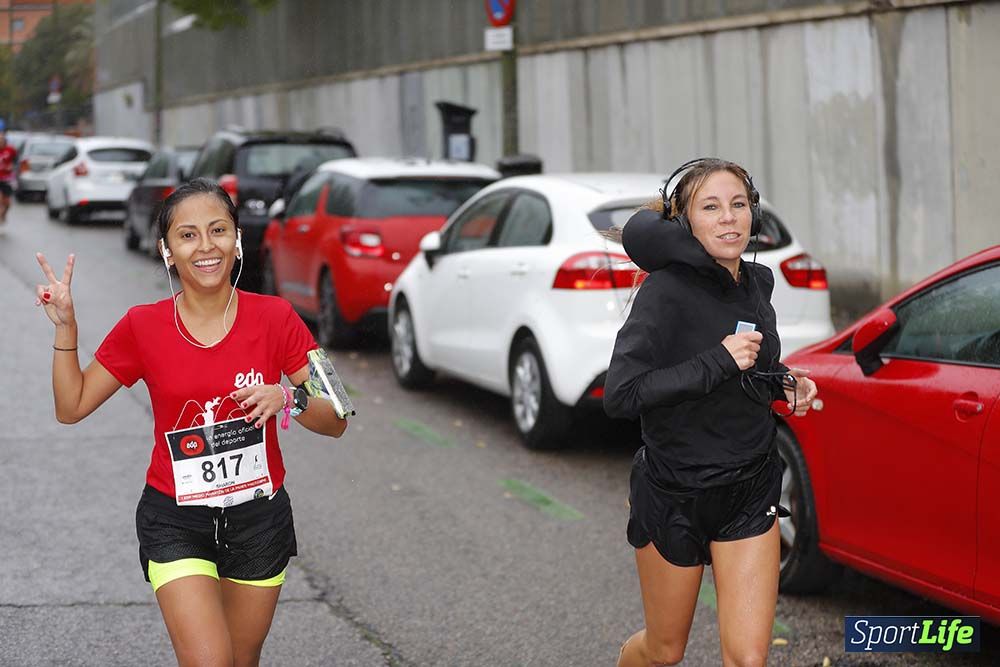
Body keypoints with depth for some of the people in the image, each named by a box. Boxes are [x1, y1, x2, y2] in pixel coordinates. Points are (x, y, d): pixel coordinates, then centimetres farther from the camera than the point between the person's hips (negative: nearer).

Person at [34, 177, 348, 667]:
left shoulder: (274, 318, -8)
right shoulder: (143, 327, -7)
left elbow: (336, 421, -5)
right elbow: (71, 407, 2)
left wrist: (288, 400, -25)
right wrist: (65, 328, -10)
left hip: (259, 519, 2)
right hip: (175, 521, -1)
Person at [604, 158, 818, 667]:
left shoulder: (758, 283, 2)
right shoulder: (666, 290, -18)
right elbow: (619, 396, -25)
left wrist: (781, 382, 6)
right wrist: (719, 362, -26)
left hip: (750, 491, 5)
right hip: (675, 495, -4)